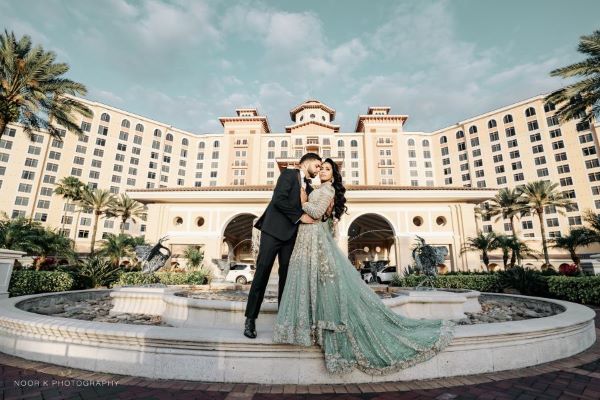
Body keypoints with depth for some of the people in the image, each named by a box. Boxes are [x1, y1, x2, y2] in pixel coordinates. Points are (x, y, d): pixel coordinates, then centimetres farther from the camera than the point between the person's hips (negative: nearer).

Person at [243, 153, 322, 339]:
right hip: (274, 230, -6)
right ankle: (250, 318, 6)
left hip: (291, 235, 6)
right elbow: (279, 199, -14)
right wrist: (300, 216, -12)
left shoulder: (309, 188, 19)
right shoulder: (288, 174, 0)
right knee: (262, 273, -3)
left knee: (287, 275, 5)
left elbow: (312, 212, 16)